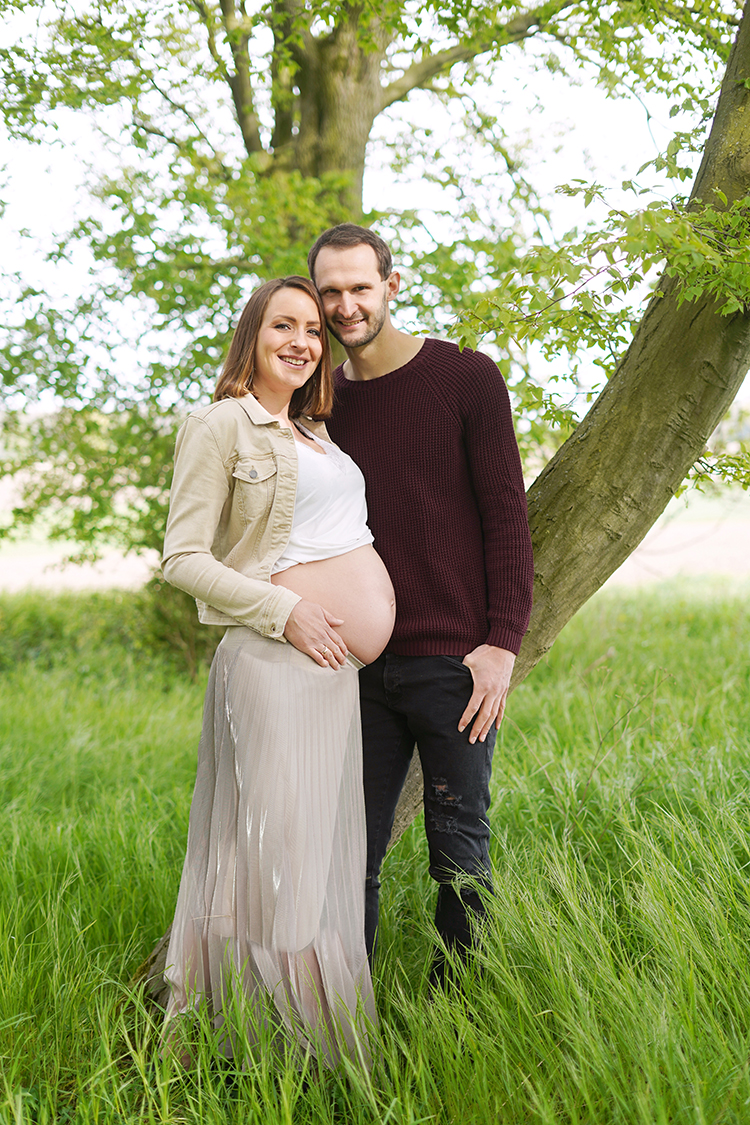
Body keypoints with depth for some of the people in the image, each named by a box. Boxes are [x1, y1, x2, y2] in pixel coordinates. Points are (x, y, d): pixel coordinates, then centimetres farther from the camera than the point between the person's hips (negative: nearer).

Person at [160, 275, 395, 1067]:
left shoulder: (314, 432, 19)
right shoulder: (221, 425, -4)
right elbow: (183, 559, -9)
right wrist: (285, 609, -16)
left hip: (339, 661, 8)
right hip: (278, 655, -8)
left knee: (328, 847, 14)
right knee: (276, 848, -5)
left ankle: (332, 1045, 25)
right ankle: (264, 1048, 7)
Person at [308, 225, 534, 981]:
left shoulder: (466, 378, -1)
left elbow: (507, 517, -3)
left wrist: (502, 643, -11)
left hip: (453, 664, -4)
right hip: (360, 667, 4)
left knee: (459, 853, 3)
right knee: (352, 854, 6)